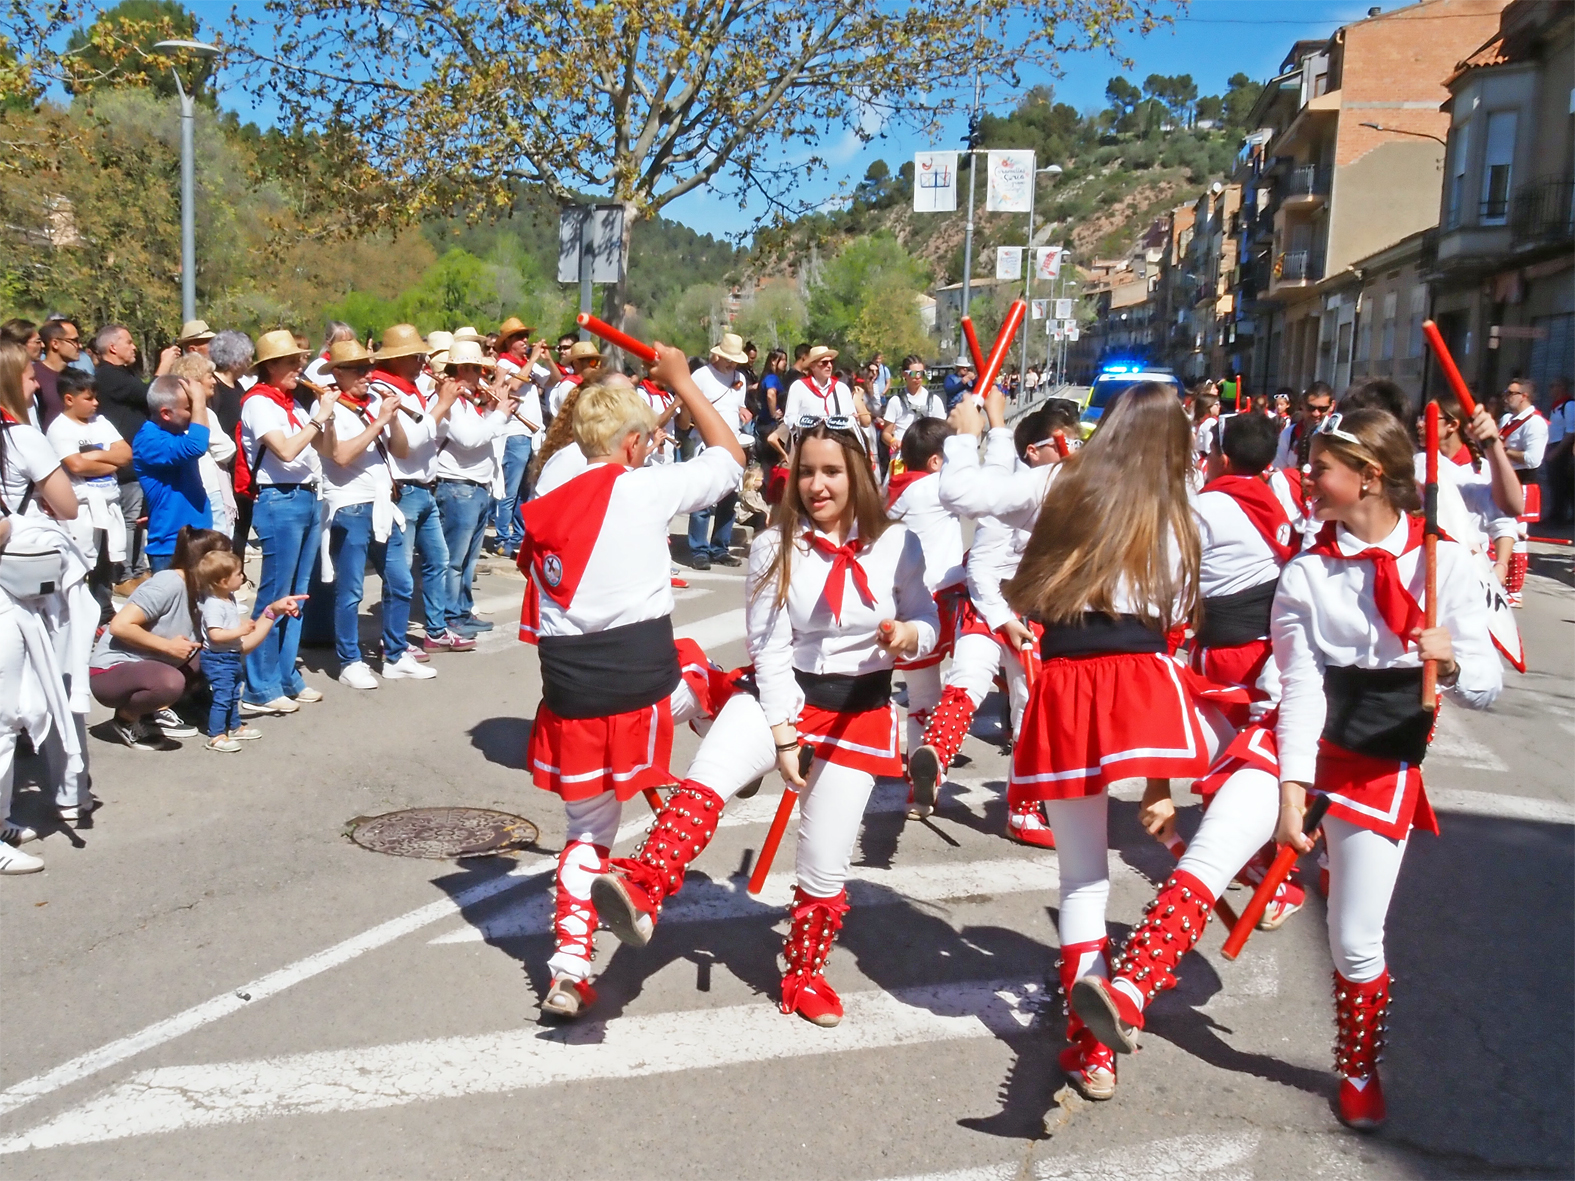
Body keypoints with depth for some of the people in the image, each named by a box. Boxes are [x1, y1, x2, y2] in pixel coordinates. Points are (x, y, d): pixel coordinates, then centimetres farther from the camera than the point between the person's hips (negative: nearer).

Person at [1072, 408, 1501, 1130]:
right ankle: (1129, 996, -30)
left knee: (1356, 943, 6)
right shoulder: (1305, 574, 0)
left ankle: (1360, 1071, 33)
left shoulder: (1443, 561, -5)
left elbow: (1485, 688, -5)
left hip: (1385, 765, -1)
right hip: (1301, 745, 1)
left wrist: (1450, 664, -29)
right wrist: (1291, 791, -18)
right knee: (1203, 859, -23)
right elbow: (1303, 688, -8)